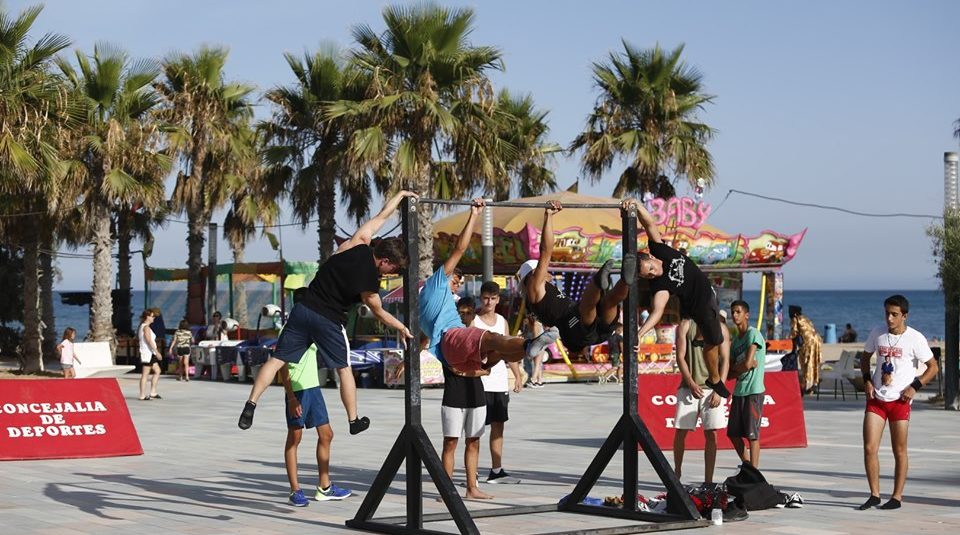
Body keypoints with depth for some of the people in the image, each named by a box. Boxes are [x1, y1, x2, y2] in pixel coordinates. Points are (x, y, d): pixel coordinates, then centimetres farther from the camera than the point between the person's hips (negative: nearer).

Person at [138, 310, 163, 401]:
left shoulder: (141, 326, 18)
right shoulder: (146, 327, -13)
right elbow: (149, 341, -21)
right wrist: (156, 352, -20)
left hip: (150, 354, 11)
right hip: (147, 353, -11)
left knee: (157, 371, 14)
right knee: (145, 374, -6)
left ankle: (153, 393, 14)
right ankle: (142, 396, -4)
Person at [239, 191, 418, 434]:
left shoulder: (358, 244, -4)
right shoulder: (369, 280, -15)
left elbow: (382, 215, 10)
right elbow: (379, 313, 2)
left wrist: (401, 195, 21)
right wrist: (402, 328, 16)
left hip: (304, 309, 5)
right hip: (329, 320, -5)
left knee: (277, 359, 3)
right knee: (344, 368, 15)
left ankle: (251, 404, -7)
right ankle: (354, 420, 22)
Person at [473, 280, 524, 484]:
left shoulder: (502, 321, 14)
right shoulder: (473, 321, -5)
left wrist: (518, 374, 14)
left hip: (500, 382, 6)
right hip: (480, 382, -6)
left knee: (498, 425, 9)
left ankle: (496, 470, 15)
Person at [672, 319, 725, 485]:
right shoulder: (686, 325, 4)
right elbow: (680, 357, -2)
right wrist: (691, 383, -14)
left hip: (712, 390, 1)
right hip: (688, 388, 0)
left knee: (711, 434, -3)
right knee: (680, 432, 1)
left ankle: (708, 481, 0)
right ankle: (677, 470, 22)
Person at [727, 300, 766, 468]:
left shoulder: (753, 334, -8)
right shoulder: (735, 341, 16)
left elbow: (747, 363, -17)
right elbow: (731, 372, 12)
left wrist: (735, 369, 3)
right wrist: (750, 365, -5)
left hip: (753, 391, -8)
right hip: (738, 391, 8)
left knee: (752, 434, -6)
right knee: (733, 433, 11)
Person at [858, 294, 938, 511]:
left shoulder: (915, 338, -7)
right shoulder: (877, 333, 4)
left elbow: (933, 367, -1)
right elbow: (865, 356, 20)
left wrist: (915, 387, -12)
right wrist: (867, 381, 5)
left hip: (900, 400, -3)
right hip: (876, 398, 3)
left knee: (899, 451, 3)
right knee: (869, 448, -5)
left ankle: (897, 497, 13)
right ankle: (874, 495, 6)